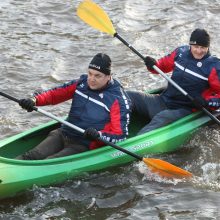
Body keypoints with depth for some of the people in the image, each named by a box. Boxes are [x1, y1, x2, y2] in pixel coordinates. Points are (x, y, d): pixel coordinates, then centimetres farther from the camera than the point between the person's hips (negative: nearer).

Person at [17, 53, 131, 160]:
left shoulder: (118, 99, -11)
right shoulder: (82, 83, 6)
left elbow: (120, 135, -14)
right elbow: (55, 93, 12)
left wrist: (99, 135, -33)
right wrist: (34, 100, -8)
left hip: (86, 147, -6)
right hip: (63, 134, 6)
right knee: (32, 156, -17)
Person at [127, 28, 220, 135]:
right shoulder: (181, 52, 5)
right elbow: (165, 64, 21)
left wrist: (206, 102, -24)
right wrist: (153, 65, -1)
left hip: (183, 110, -7)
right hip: (163, 101, 7)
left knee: (162, 118, -38)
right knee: (129, 96, -8)